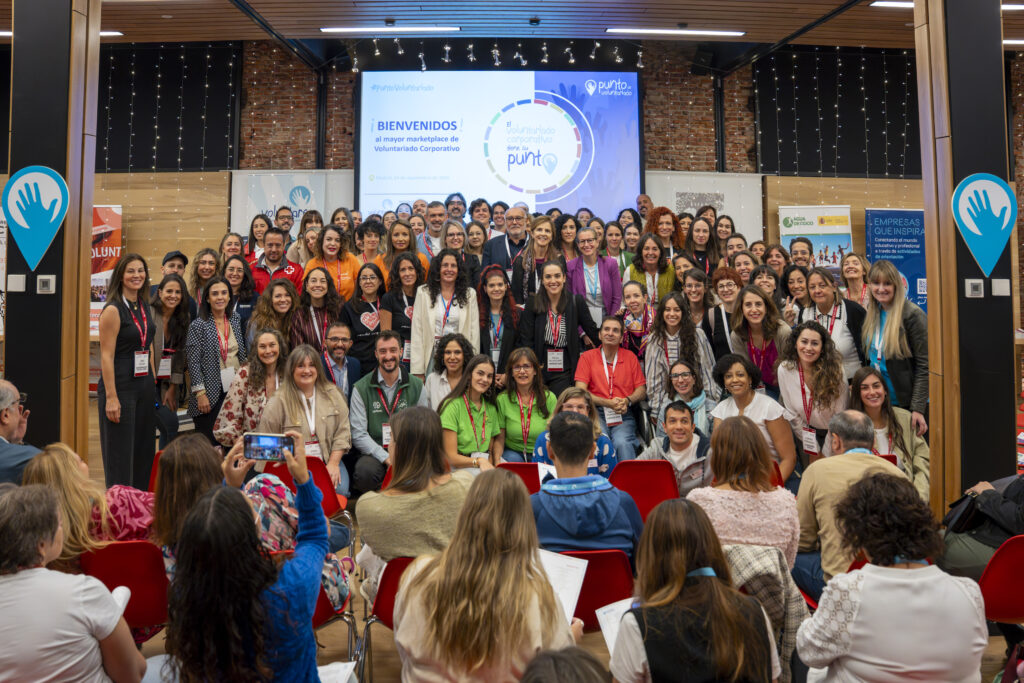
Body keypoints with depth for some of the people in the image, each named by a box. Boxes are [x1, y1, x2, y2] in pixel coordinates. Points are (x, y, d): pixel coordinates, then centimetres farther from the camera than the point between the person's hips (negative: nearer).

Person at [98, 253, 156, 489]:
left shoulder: (145, 308, 12)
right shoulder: (113, 310, -11)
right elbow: (106, 356, -15)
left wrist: (153, 385, 14)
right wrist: (111, 397, -19)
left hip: (145, 386, 8)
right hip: (120, 387, -8)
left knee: (143, 452, 11)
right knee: (120, 454, -1)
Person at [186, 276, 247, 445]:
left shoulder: (235, 320, 10)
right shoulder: (198, 325, -5)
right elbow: (193, 363, -8)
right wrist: (200, 393, -14)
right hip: (210, 395, -4)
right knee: (208, 444, -2)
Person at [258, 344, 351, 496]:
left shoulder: (332, 394, 8)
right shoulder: (278, 401, -2)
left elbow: (342, 432, 7)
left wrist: (333, 463, -5)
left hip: (328, 461, 3)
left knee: (339, 490, -24)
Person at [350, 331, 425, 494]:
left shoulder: (417, 385, 9)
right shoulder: (361, 388, 1)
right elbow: (358, 434, -5)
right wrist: (386, 458, -16)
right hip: (375, 454, -1)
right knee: (365, 472, -36)